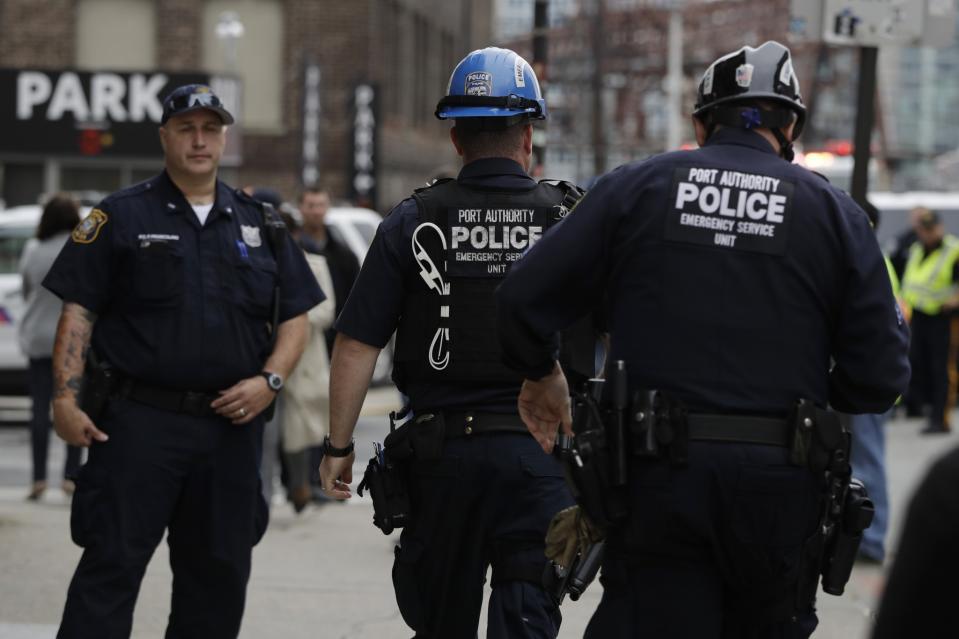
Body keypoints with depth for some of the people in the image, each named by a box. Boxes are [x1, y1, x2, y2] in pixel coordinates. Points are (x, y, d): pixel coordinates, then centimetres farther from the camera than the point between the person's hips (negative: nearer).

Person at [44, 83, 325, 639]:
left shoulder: (259, 227, 13)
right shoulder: (120, 218, 2)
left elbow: (295, 318, 14)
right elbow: (78, 312, -2)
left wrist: (270, 380, -4)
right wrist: (66, 397, -12)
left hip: (231, 426, 4)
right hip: (139, 421, -4)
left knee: (220, 573, 10)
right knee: (111, 567, -7)